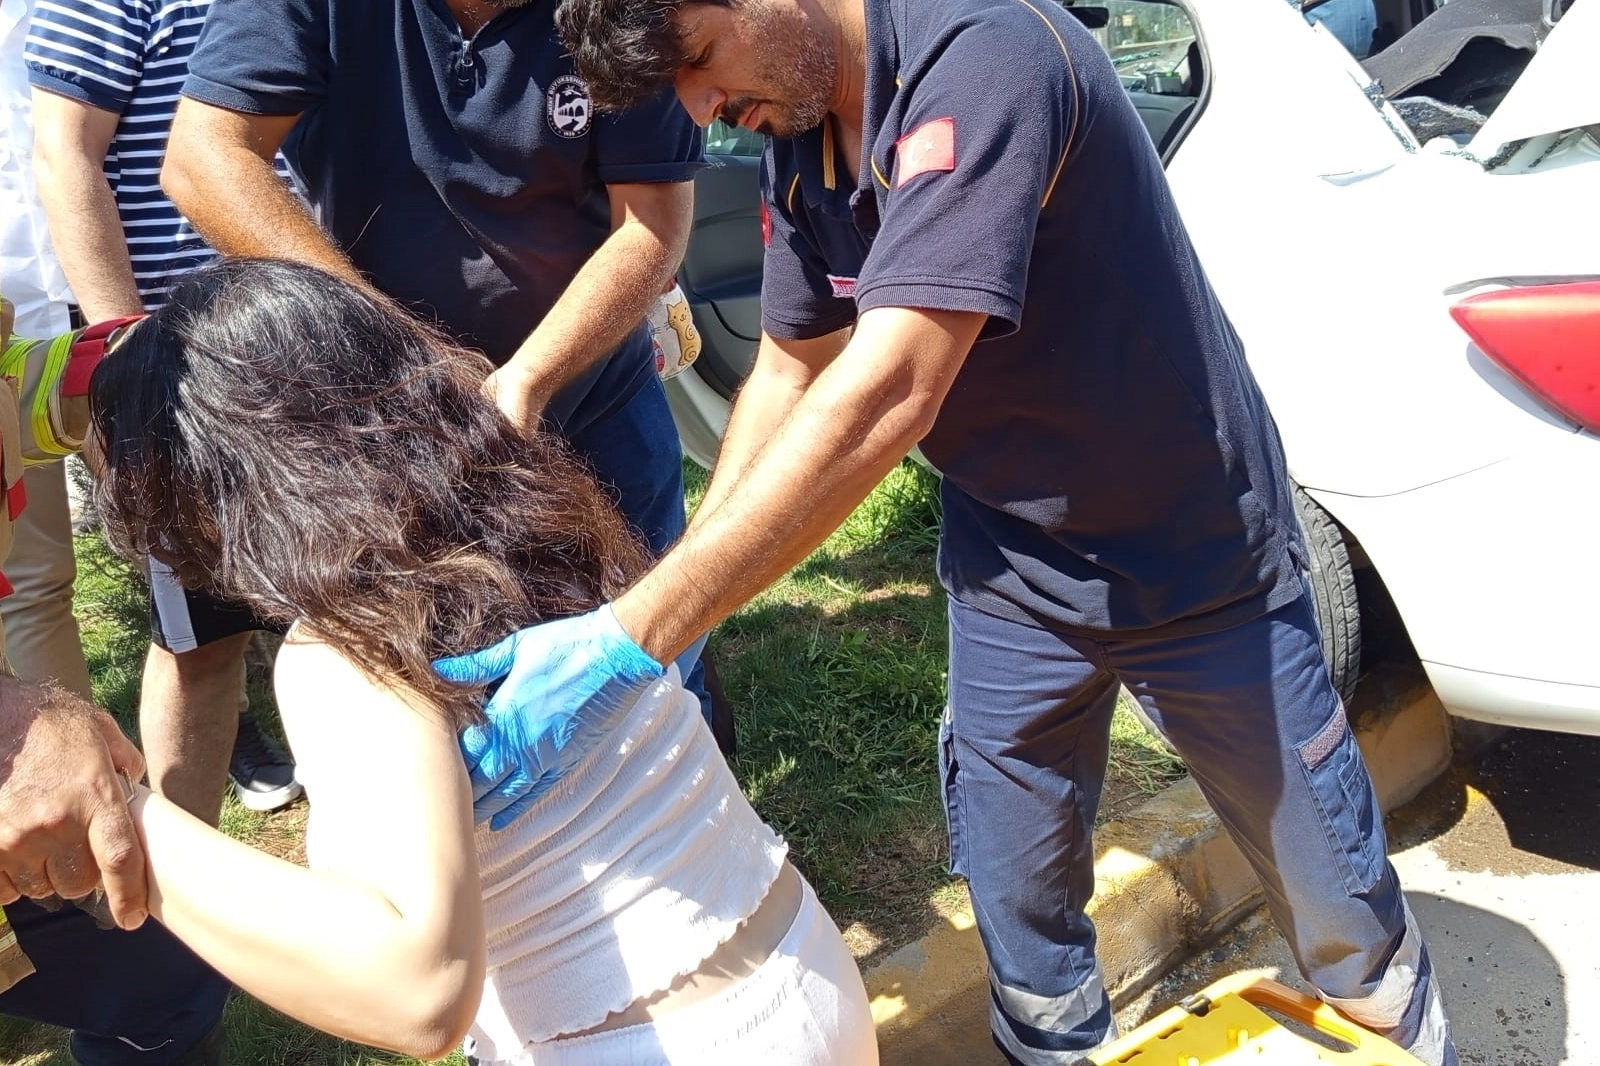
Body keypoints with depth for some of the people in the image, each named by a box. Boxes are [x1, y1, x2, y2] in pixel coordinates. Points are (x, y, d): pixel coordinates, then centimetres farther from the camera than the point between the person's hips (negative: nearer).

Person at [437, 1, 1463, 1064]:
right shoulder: (802, 142, -3)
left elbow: (887, 395, -40)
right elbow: (791, 372, 5)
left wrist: (636, 635, -42)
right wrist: (676, 595, -4)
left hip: (1201, 561, -6)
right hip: (1009, 572, 6)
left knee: (1330, 879, 14)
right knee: (1021, 913, 15)